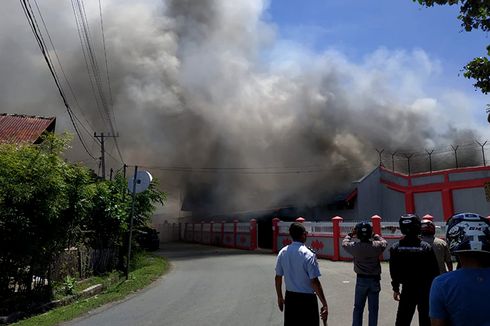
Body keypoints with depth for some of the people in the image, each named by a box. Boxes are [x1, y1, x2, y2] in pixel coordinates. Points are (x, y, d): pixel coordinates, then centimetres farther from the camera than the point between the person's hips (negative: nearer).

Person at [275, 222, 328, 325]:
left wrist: (280, 297, 17)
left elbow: (278, 277, 5)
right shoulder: (308, 254, -18)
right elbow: (314, 282, -20)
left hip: (290, 298, 5)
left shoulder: (282, 253, -2)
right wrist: (324, 304, -14)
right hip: (307, 298, -5)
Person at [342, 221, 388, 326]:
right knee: (373, 308, 10)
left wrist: (351, 234, 19)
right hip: (375, 279, 1)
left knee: (358, 308, 11)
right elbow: (384, 242, 11)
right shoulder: (376, 245, -11)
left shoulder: (355, 246, -13)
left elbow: (344, 243, 7)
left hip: (361, 279, 0)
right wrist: (375, 236, 21)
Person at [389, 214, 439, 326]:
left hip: (407, 288, 2)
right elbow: (434, 270, -9)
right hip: (424, 289, -1)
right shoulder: (426, 247, -12)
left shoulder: (395, 248, -6)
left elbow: (393, 271, 0)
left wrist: (396, 288, 11)